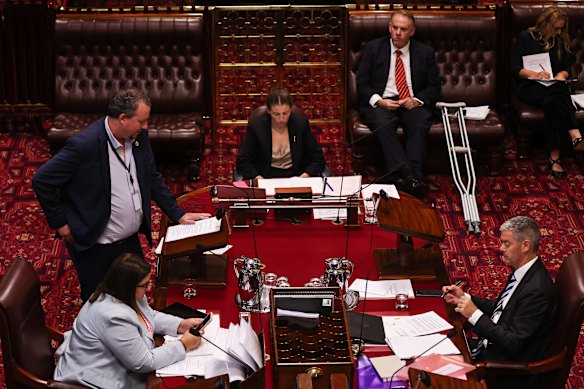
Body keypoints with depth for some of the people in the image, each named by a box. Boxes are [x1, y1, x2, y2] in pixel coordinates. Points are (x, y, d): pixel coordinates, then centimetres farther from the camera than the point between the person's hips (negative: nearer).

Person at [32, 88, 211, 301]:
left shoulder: (139, 137, -4)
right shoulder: (85, 145, -25)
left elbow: (152, 179, 12)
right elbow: (42, 181, -17)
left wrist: (178, 214, 8)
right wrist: (60, 223, -11)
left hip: (131, 241, 6)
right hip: (96, 249, -6)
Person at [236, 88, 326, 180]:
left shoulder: (301, 124, -2)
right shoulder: (256, 127, -5)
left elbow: (318, 158, 1)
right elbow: (242, 162, -4)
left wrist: (304, 177, -16)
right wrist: (260, 180, -20)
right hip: (267, 178, -1)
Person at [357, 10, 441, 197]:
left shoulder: (425, 52, 11)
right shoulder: (373, 48, 9)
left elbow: (434, 88, 10)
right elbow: (362, 84, 5)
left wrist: (417, 100, -12)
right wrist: (379, 101, -14)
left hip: (413, 104, 1)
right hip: (381, 103, -1)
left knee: (420, 123, -33)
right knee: (383, 124, -35)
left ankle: (414, 177, -42)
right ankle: (407, 177, -45)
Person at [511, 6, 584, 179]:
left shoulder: (561, 40, 15)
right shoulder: (526, 37, 4)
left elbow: (567, 69, 16)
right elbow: (515, 68, -2)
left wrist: (561, 75, -7)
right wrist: (534, 74, -19)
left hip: (554, 86, 3)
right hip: (529, 87, -3)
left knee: (552, 102, -38)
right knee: (558, 95, -38)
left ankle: (554, 156, -49)